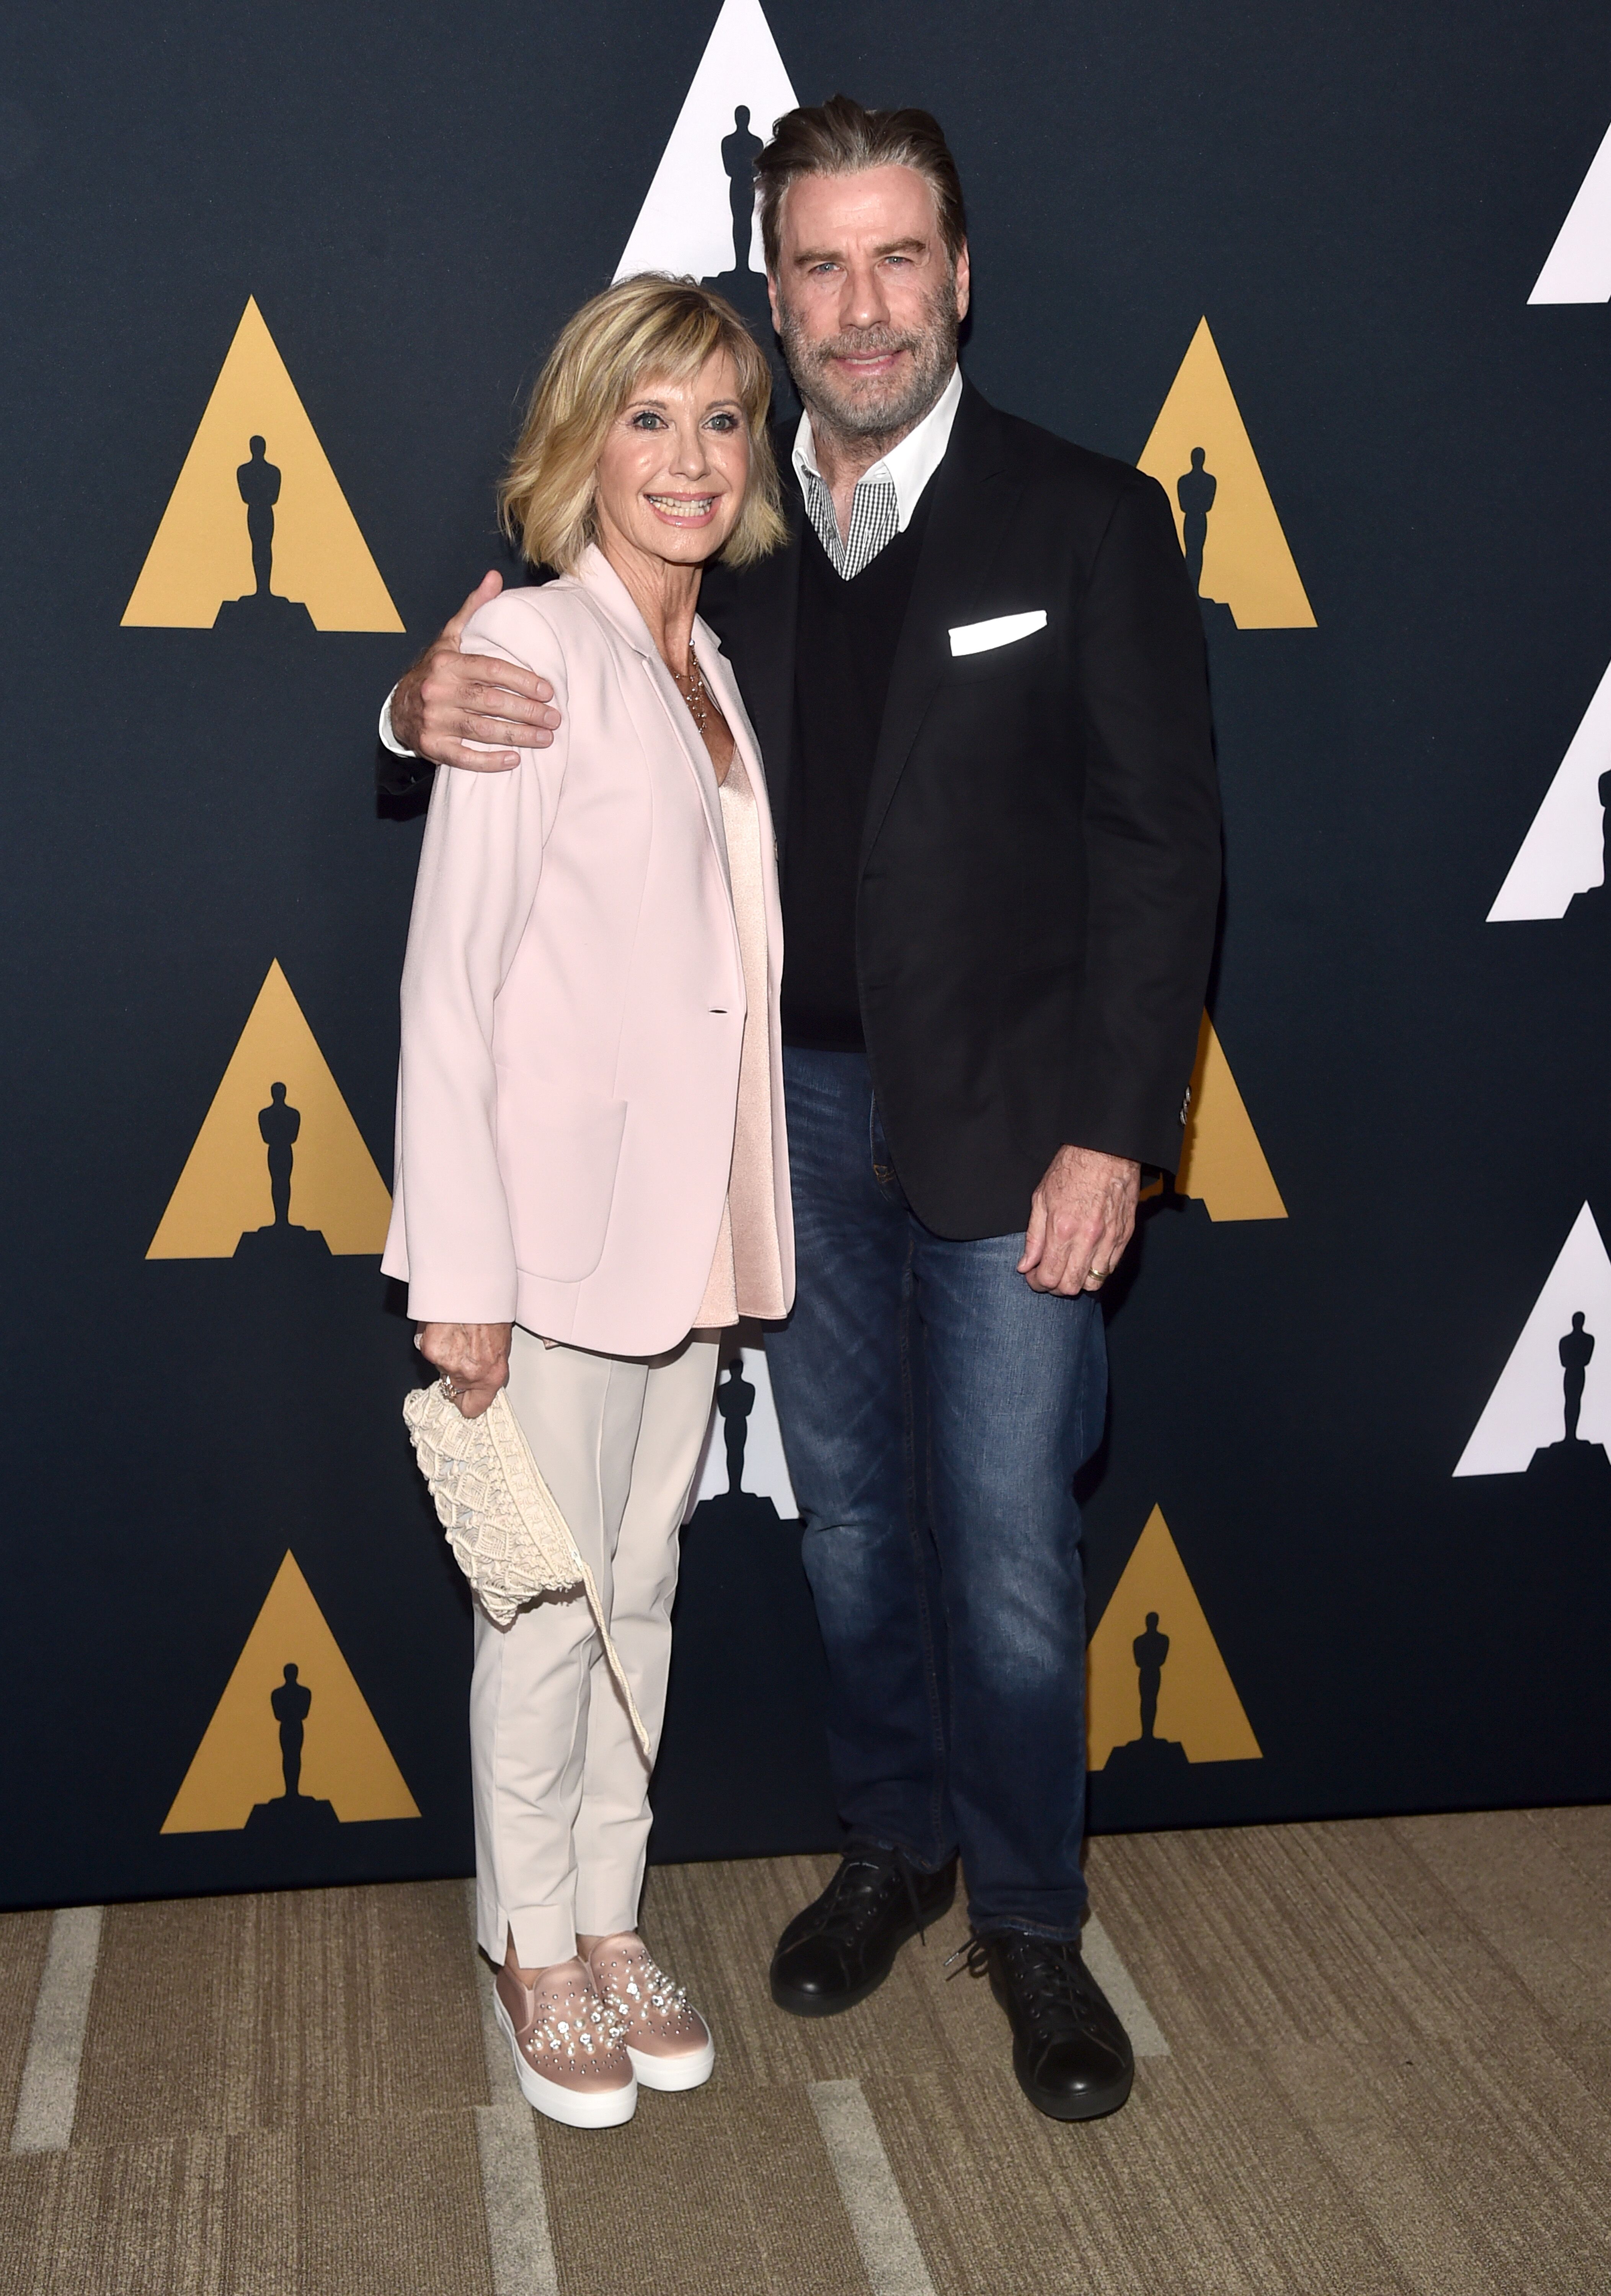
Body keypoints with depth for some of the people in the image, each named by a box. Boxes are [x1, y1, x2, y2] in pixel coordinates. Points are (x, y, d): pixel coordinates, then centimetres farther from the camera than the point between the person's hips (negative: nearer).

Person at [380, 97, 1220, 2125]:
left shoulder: (1088, 519, -5)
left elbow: (1157, 841, -7)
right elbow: (580, 737, 12)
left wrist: (1114, 1131, -13)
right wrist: (431, 711, -13)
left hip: (1005, 1119, -3)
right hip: (795, 1103, 4)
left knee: (1005, 1543, 2)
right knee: (849, 1511, 15)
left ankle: (1029, 1916, 22)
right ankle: (893, 1842, 36)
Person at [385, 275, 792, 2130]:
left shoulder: (712, 667, 12)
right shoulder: (531, 650, -11)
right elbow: (451, 976, -14)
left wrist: (751, 1213, 14)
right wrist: (460, 1269, -17)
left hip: (691, 1213, 7)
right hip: (560, 1213, -7)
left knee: (645, 1585, 16)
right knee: (550, 1606, 5)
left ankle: (613, 1920, 31)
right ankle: (535, 1949, 24)